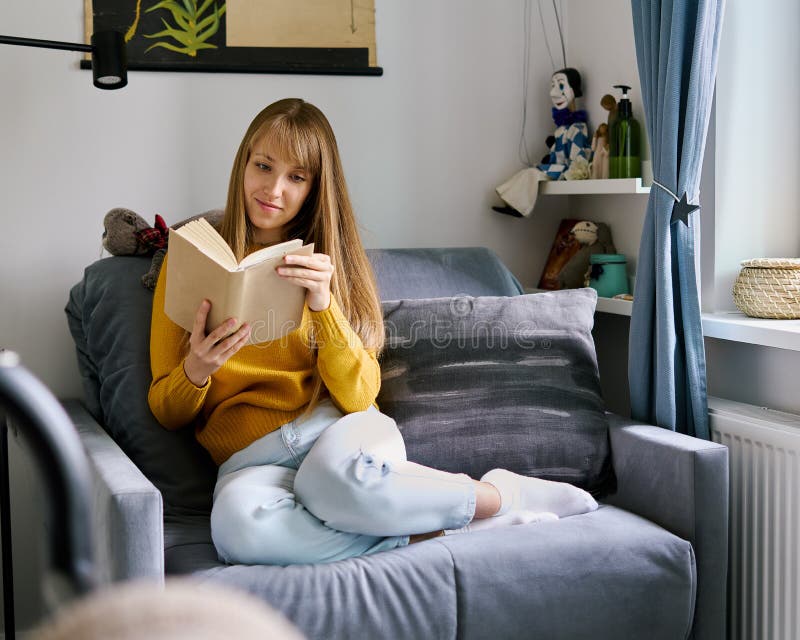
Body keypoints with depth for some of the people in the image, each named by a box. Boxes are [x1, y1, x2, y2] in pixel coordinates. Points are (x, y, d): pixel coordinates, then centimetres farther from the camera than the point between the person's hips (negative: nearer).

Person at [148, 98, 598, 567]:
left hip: (337, 428, 0)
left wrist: (323, 305, -16)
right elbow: (168, 413, 7)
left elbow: (360, 395, -1)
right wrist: (195, 370, -16)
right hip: (252, 459, 0)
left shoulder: (323, 265, 11)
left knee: (338, 471, -39)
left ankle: (501, 495, -15)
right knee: (238, 525, -38)